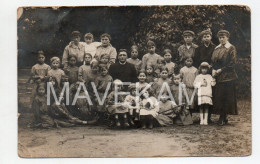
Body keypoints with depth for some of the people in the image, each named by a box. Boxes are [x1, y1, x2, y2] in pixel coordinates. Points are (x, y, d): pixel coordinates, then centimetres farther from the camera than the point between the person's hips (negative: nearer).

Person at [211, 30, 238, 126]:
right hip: (217, 76, 6)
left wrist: (220, 70, -12)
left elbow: (232, 64, -9)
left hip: (227, 76, -6)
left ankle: (223, 118, 1)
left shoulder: (231, 48, -3)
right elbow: (213, 60, 15)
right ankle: (222, 117, 9)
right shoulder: (217, 48, 15)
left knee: (226, 96, -4)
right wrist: (213, 70, -3)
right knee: (217, 96, 2)